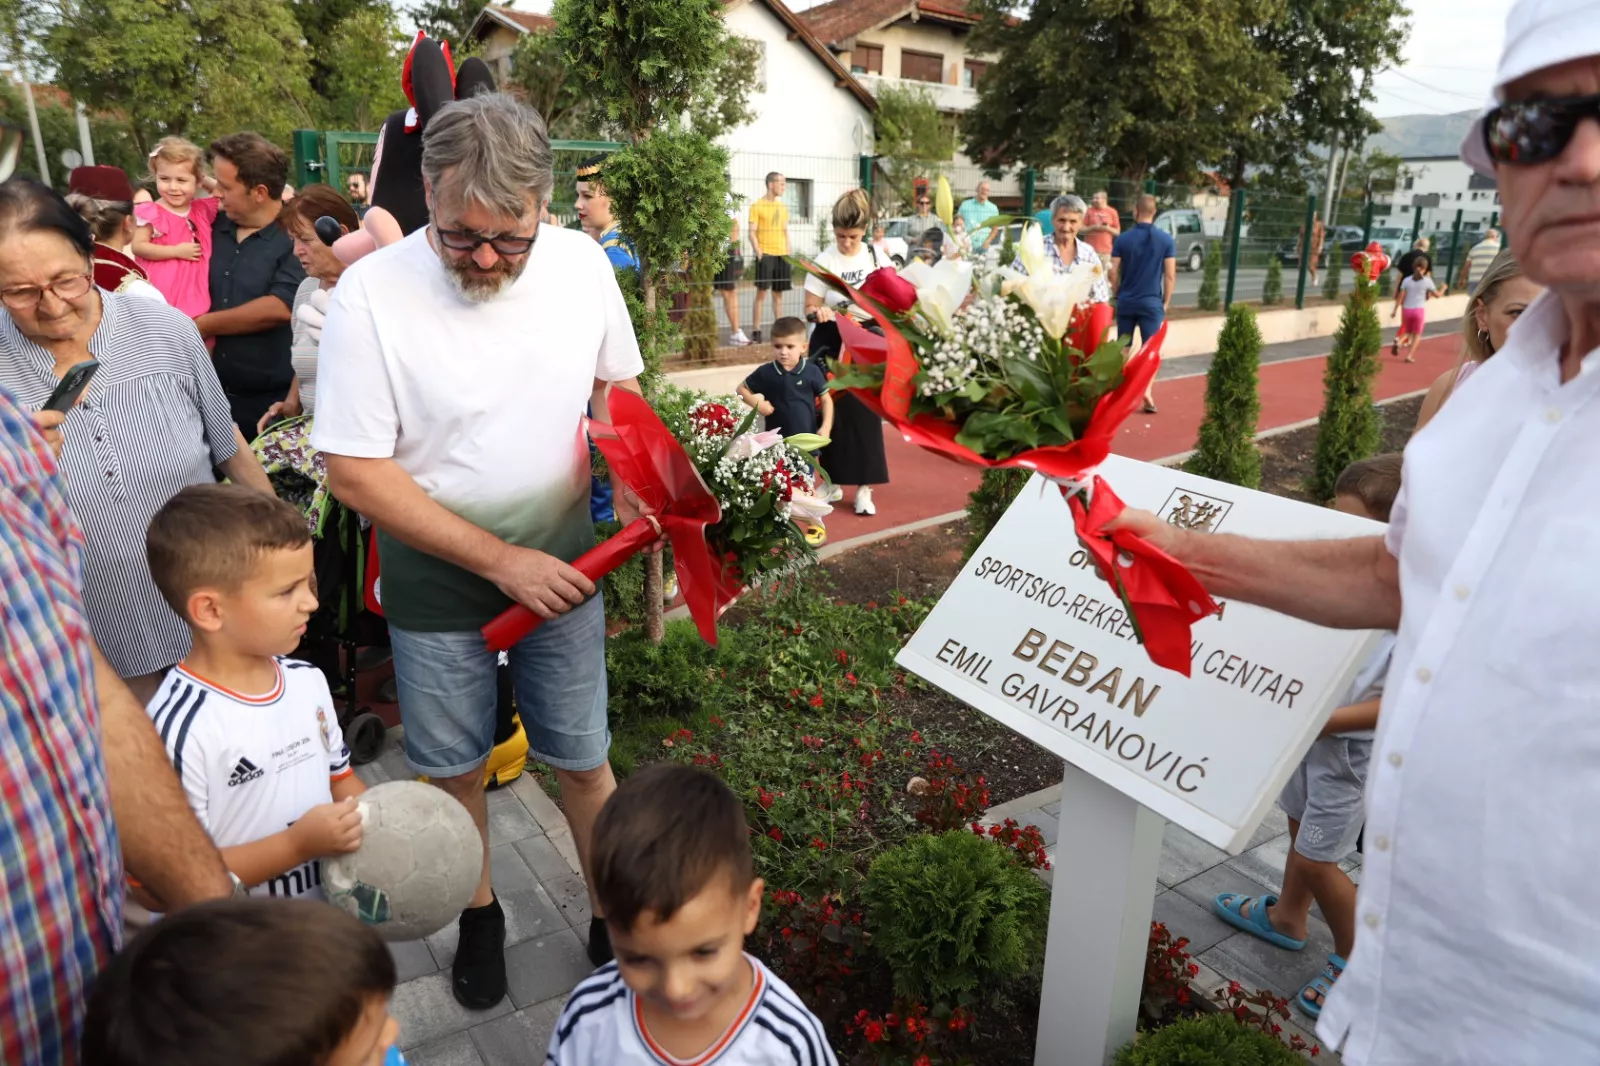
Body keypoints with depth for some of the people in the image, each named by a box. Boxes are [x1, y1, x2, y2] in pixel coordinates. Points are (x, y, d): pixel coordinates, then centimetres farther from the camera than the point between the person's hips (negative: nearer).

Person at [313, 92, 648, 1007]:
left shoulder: (583, 264, -8)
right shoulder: (373, 292, -18)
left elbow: (617, 384, 8)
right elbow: (355, 471, -17)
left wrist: (628, 472, -12)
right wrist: (500, 561, -19)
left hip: (561, 569, 2)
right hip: (435, 582, -1)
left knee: (583, 760, 13)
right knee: (454, 770, 16)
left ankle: (614, 921, 35)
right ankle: (480, 916, 43)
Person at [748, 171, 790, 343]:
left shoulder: (782, 207, 15)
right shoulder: (757, 206, -2)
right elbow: (752, 232, -5)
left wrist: (788, 254, 11)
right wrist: (758, 252, -15)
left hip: (781, 255, 6)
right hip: (765, 254, -5)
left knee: (778, 294, 8)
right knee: (761, 292, -6)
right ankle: (756, 331, -3)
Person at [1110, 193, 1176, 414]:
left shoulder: (1122, 239, -4)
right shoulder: (1166, 240, -4)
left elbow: (1113, 272, -3)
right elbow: (1170, 275, -4)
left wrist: (1118, 295, 12)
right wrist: (1166, 302, 7)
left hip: (1126, 301, 1)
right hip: (1152, 302, -1)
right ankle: (1147, 392, -11)